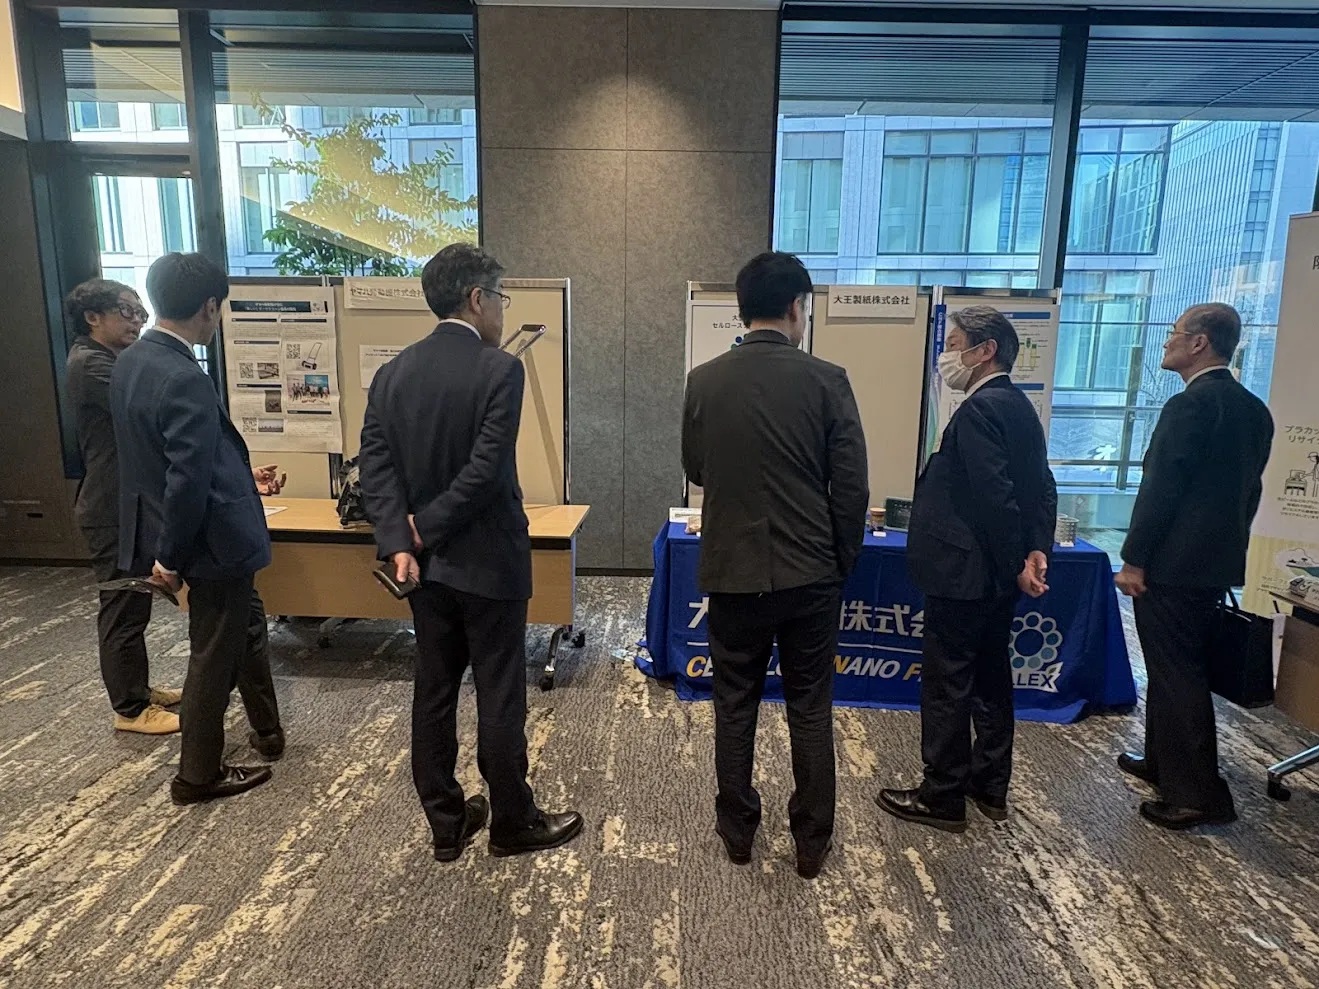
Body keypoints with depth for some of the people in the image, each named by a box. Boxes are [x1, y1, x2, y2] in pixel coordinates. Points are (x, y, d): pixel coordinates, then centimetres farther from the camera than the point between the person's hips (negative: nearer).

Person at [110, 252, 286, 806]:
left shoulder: (131, 363, 5)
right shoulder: (184, 380, -26)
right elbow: (187, 481, -27)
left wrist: (242, 475, 18)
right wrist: (171, 557, -16)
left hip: (211, 536, 10)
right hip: (213, 538, -10)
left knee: (246, 625, 25)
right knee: (215, 656, 7)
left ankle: (266, 732, 42)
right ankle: (197, 775, 26)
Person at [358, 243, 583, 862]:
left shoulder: (393, 372, 4)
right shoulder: (500, 369, -14)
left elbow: (375, 465, -4)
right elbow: (486, 471, -21)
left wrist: (400, 542, -11)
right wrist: (425, 527, -11)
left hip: (424, 563, 6)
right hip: (488, 562, -6)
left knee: (433, 693, 15)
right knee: (500, 698, 8)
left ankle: (446, 824, 29)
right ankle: (512, 824, 25)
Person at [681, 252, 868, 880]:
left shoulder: (703, 381, -5)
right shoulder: (826, 380, -9)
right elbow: (852, 487, -7)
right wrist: (843, 562, 8)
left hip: (732, 571, 1)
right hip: (810, 573, -1)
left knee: (735, 706, 16)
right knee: (810, 710, 14)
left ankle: (738, 831, 30)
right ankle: (812, 843, 27)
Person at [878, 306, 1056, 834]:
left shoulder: (979, 410, -19)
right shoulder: (1019, 406, 11)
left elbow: (996, 498, -24)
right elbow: (1042, 489, 8)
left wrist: (1014, 567, -14)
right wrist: (1036, 550, -2)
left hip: (962, 574, -10)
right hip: (994, 576, 10)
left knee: (945, 686, 2)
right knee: (990, 679, 18)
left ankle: (942, 797, 16)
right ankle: (990, 786, 32)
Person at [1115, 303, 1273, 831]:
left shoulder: (1189, 405, -17)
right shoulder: (1254, 409, 11)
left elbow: (1160, 488, -19)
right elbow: (1248, 490, 16)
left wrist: (1134, 560, -14)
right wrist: (1225, 546, 22)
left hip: (1173, 567, -9)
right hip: (1217, 565, 9)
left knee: (1177, 675, 0)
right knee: (1178, 669, 20)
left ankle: (1197, 796, 7)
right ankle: (1163, 762, 34)